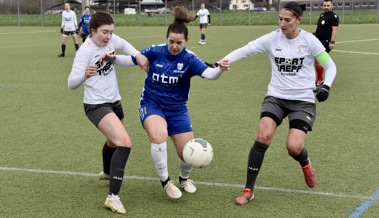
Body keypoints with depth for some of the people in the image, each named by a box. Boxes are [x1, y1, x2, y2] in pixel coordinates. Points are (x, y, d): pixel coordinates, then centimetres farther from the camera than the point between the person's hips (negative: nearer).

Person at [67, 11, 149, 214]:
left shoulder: (110, 40, -3)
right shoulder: (85, 51, -22)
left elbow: (124, 45, 20)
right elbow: (72, 83, -26)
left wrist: (138, 55, 2)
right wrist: (85, 74, -47)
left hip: (114, 101, 8)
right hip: (96, 105, -8)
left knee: (114, 141, 31)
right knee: (124, 143, -26)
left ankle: (107, 172, 63)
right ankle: (113, 197, -23)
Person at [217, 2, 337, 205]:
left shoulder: (309, 40, -8)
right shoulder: (272, 39, -4)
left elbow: (330, 66, 1)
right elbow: (244, 51, -8)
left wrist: (326, 86, -17)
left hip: (303, 100, -1)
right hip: (276, 97, 1)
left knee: (294, 147, -16)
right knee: (263, 137, -22)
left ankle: (305, 164, 25)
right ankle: (248, 190, -10)